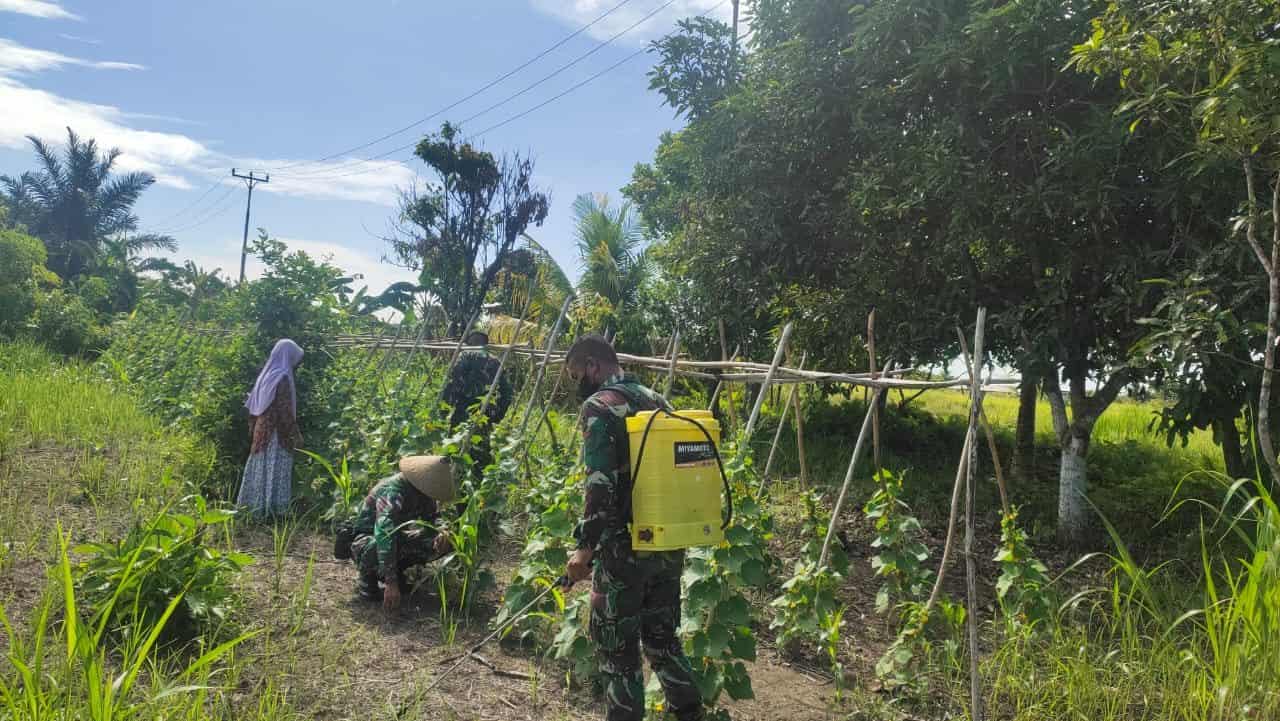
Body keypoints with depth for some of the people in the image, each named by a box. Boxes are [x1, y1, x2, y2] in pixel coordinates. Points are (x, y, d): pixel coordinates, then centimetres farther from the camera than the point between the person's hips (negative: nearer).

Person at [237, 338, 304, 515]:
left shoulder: (267, 374, 10)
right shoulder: (283, 377, -16)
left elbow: (254, 406, 15)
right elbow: (285, 410, -19)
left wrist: (254, 428, 21)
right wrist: (296, 434, -14)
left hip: (263, 431, 9)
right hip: (277, 433, -8)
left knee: (262, 468, 13)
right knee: (275, 470, -4)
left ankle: (256, 505, 18)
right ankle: (272, 508, -2)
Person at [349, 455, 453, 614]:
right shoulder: (392, 491, -34)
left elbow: (433, 516, -1)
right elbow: (384, 534, -45)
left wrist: (441, 532, -27)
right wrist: (391, 583, -52)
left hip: (396, 538, 7)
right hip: (365, 539, -7)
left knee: (442, 542, -9)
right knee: (376, 547, -41)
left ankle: (396, 571, 6)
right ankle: (367, 580, -9)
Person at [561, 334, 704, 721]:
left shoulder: (598, 406, -12)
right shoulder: (658, 401, 12)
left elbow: (601, 484, -21)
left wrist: (586, 545, -14)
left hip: (625, 547, -8)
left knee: (617, 646, 8)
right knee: (661, 635, 21)